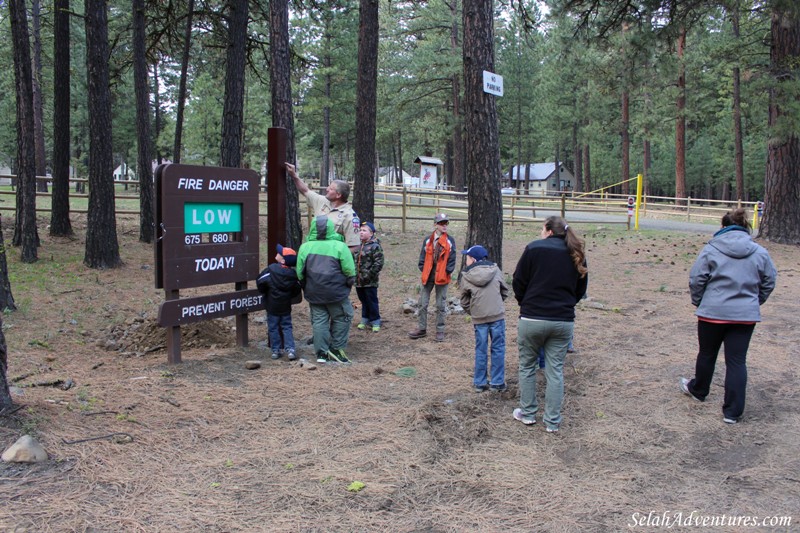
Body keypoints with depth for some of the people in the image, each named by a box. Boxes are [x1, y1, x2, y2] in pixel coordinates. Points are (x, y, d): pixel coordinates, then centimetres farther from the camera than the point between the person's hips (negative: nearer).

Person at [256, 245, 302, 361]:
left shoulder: (271, 270, -16)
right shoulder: (292, 274, -4)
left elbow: (260, 282, -17)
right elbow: (297, 290, 3)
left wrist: (264, 292, 3)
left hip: (272, 305, -3)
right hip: (286, 306, 3)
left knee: (273, 327, 8)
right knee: (287, 327, 10)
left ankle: (276, 350, 10)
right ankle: (290, 349, -1)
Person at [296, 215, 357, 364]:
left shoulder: (305, 247, 0)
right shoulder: (339, 247, -9)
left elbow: (300, 273, 6)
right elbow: (350, 272, -7)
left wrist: (306, 288, 20)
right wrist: (349, 284, 11)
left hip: (314, 294, 3)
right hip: (336, 293, -3)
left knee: (318, 321, 10)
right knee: (341, 319, 12)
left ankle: (321, 353, 11)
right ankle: (336, 350, 14)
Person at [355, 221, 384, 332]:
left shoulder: (375, 246, -12)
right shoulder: (358, 246, 11)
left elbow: (379, 263, -17)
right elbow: (354, 261, 21)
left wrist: (369, 274, -19)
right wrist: (354, 274, 11)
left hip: (370, 282, -7)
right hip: (359, 281, 7)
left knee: (372, 302, 2)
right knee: (363, 301, 18)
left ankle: (375, 322, 13)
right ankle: (365, 320, 30)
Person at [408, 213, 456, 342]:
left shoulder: (450, 241, -2)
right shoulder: (428, 240, 2)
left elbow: (452, 259, -1)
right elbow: (422, 257, 6)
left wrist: (447, 272, -8)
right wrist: (423, 270, -3)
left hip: (442, 277, -2)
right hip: (428, 276, 2)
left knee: (440, 306, 6)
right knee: (422, 304, 6)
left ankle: (440, 331, 15)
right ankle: (422, 329, 19)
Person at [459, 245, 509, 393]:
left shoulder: (466, 277, -3)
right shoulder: (495, 270, 1)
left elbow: (464, 302, 2)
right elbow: (505, 292, 9)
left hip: (479, 318, 0)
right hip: (497, 315, 0)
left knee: (480, 350, 10)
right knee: (498, 349, 8)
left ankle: (479, 383, 17)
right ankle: (497, 383, 10)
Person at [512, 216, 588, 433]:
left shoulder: (534, 248, -7)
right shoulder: (576, 255, 7)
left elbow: (518, 283, -3)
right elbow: (581, 289, 14)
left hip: (532, 318, -3)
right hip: (564, 320, 3)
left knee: (527, 366, 14)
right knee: (555, 370, 9)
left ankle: (527, 413, 22)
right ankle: (553, 421, 13)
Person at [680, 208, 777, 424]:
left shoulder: (710, 250, -8)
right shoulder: (760, 253, 0)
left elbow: (696, 279, -7)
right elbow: (769, 282, 8)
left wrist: (698, 302, 10)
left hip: (712, 312, -1)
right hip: (746, 315, 2)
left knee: (707, 354, 18)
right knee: (737, 361, 5)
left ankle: (698, 390, 40)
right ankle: (733, 411, 7)